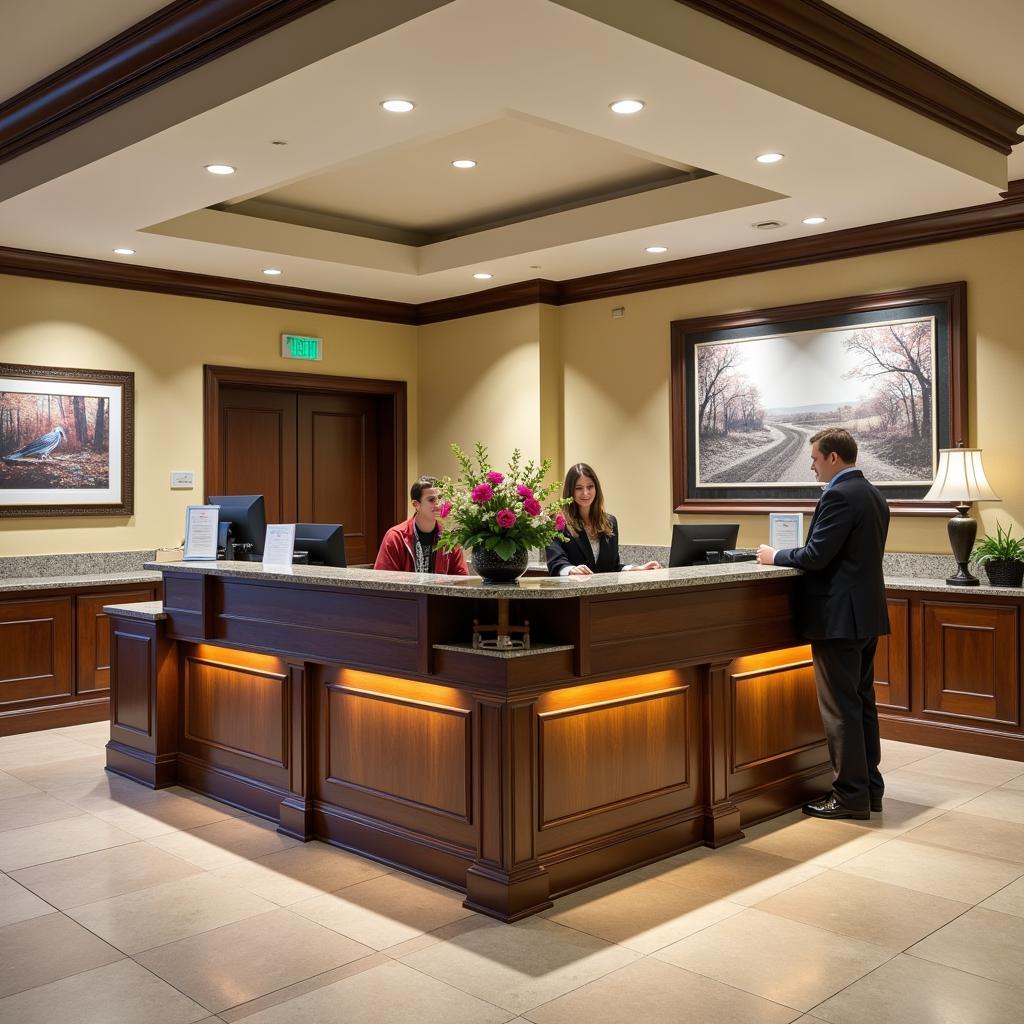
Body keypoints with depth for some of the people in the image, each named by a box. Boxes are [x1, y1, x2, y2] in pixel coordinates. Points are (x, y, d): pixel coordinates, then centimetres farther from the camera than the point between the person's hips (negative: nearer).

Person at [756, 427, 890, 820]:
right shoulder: (874, 495, 14)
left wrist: (776, 556, -4)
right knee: (863, 702, 16)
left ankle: (851, 795, 5)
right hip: (867, 613, 10)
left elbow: (817, 555, -21)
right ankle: (869, 786, 24)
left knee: (841, 707, -2)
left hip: (839, 617, -10)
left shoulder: (839, 496, -17)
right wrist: (789, 556, 17)